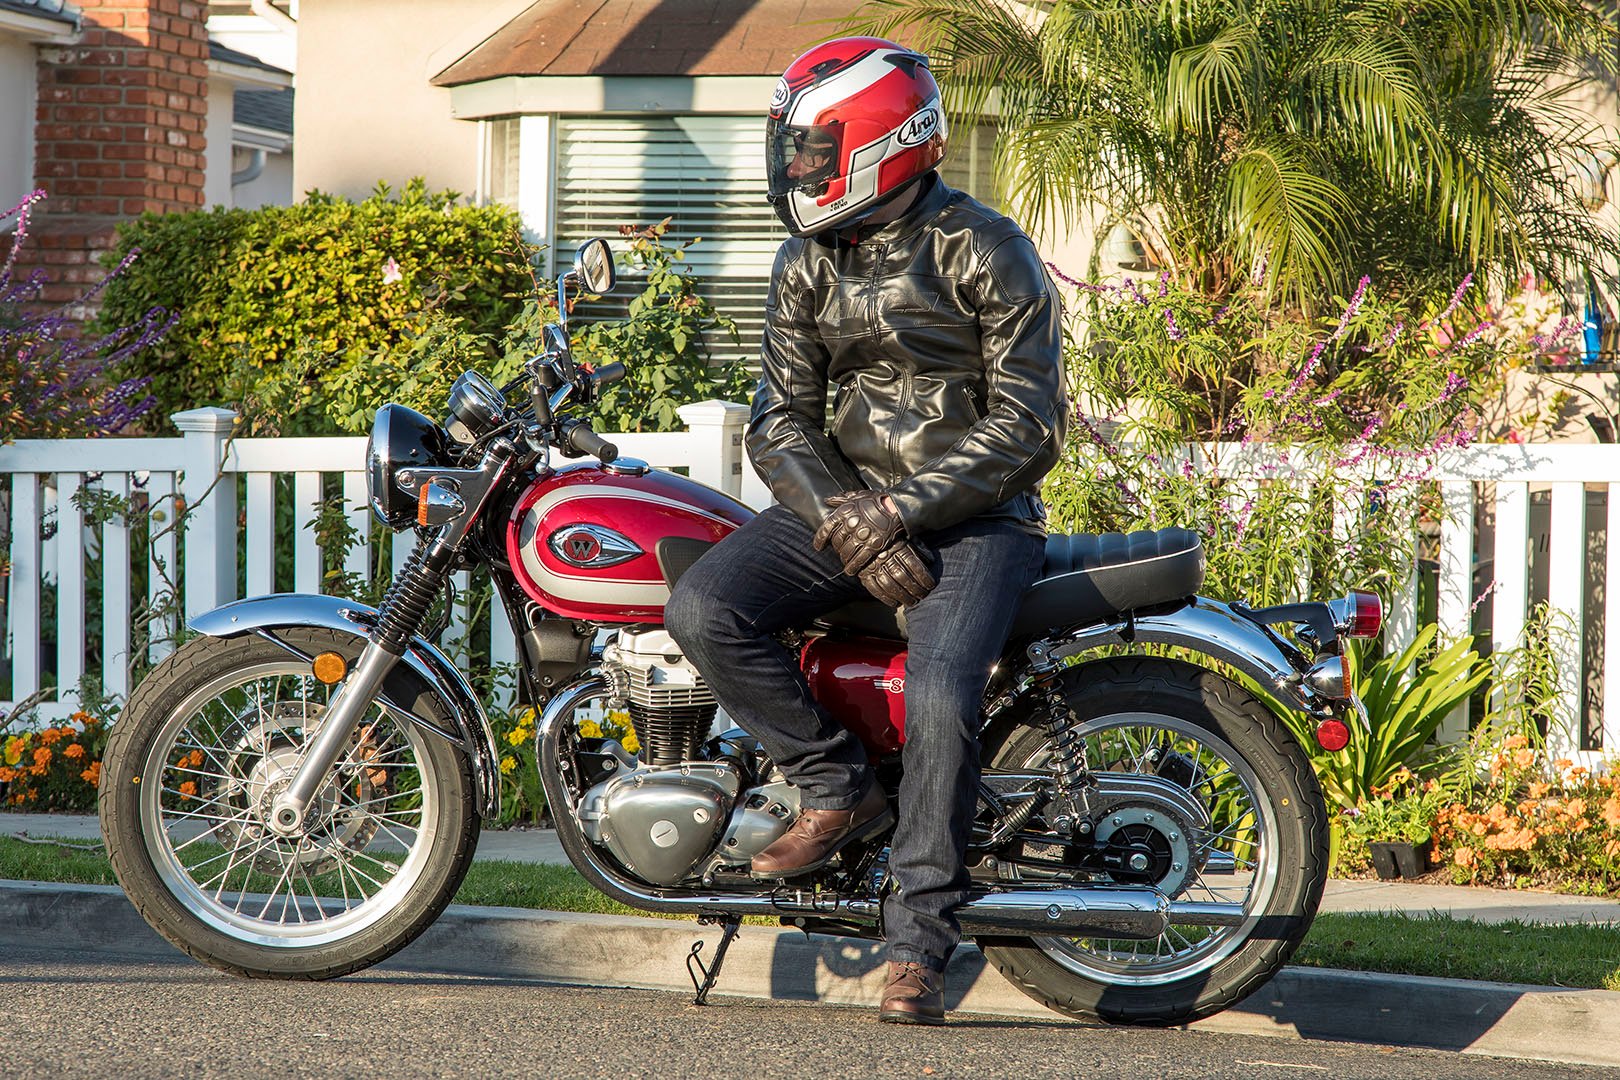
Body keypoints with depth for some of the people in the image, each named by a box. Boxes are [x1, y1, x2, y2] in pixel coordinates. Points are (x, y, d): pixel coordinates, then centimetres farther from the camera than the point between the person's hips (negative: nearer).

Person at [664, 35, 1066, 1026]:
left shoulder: (986, 253, -9)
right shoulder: (808, 264, 8)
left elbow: (1028, 430, -12)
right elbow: (782, 422, 5)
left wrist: (896, 514, -19)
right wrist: (849, 527, -14)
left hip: (977, 515, -5)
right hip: (849, 504, 5)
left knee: (940, 698, -29)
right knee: (704, 611, -20)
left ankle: (918, 944, -17)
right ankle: (840, 789, -4)